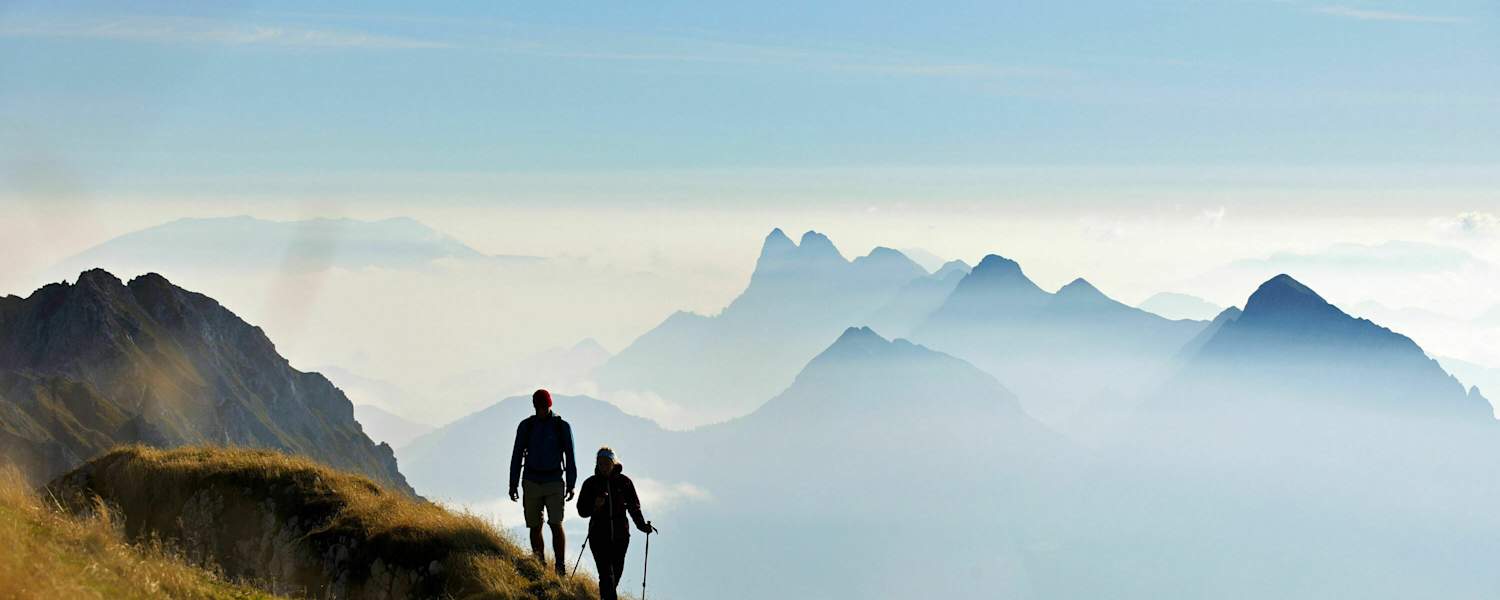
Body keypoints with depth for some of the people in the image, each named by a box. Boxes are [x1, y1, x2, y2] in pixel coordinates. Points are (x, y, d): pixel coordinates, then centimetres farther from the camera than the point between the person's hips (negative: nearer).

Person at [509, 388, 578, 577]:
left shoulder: (562, 427, 0)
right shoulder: (526, 426, 3)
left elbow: (570, 457, 3)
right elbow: (517, 455, 7)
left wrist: (571, 484, -2)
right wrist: (513, 484, 4)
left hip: (554, 483, -2)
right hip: (531, 482, 2)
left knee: (556, 525, -13)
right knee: (535, 527, 4)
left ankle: (561, 567, -13)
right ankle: (540, 567, 11)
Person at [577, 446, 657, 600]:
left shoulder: (624, 482, 2)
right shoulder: (591, 483, 0)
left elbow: (634, 506, 8)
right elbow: (582, 511, 1)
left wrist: (641, 524, -4)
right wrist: (594, 506, -19)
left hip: (621, 535, 2)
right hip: (599, 534, -2)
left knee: (617, 571, 11)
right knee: (606, 574, -12)